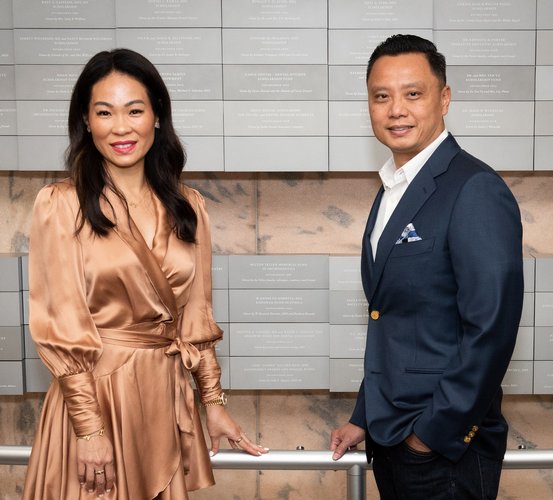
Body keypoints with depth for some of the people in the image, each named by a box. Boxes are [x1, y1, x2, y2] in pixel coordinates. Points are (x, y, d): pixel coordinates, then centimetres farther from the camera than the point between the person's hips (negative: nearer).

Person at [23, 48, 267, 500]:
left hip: (168, 397, 4)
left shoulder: (188, 207, 5)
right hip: (93, 392, -4)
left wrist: (213, 402, 7)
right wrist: (90, 428, -13)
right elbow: (62, 330, -10)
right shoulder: (60, 206, -8)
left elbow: (195, 318, 9)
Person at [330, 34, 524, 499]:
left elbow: (491, 332, -21)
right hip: (387, 434, 7)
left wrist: (434, 434, -16)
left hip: (445, 446, -7)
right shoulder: (392, 190, 8)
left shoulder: (476, 191, -18)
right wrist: (364, 418, 11)